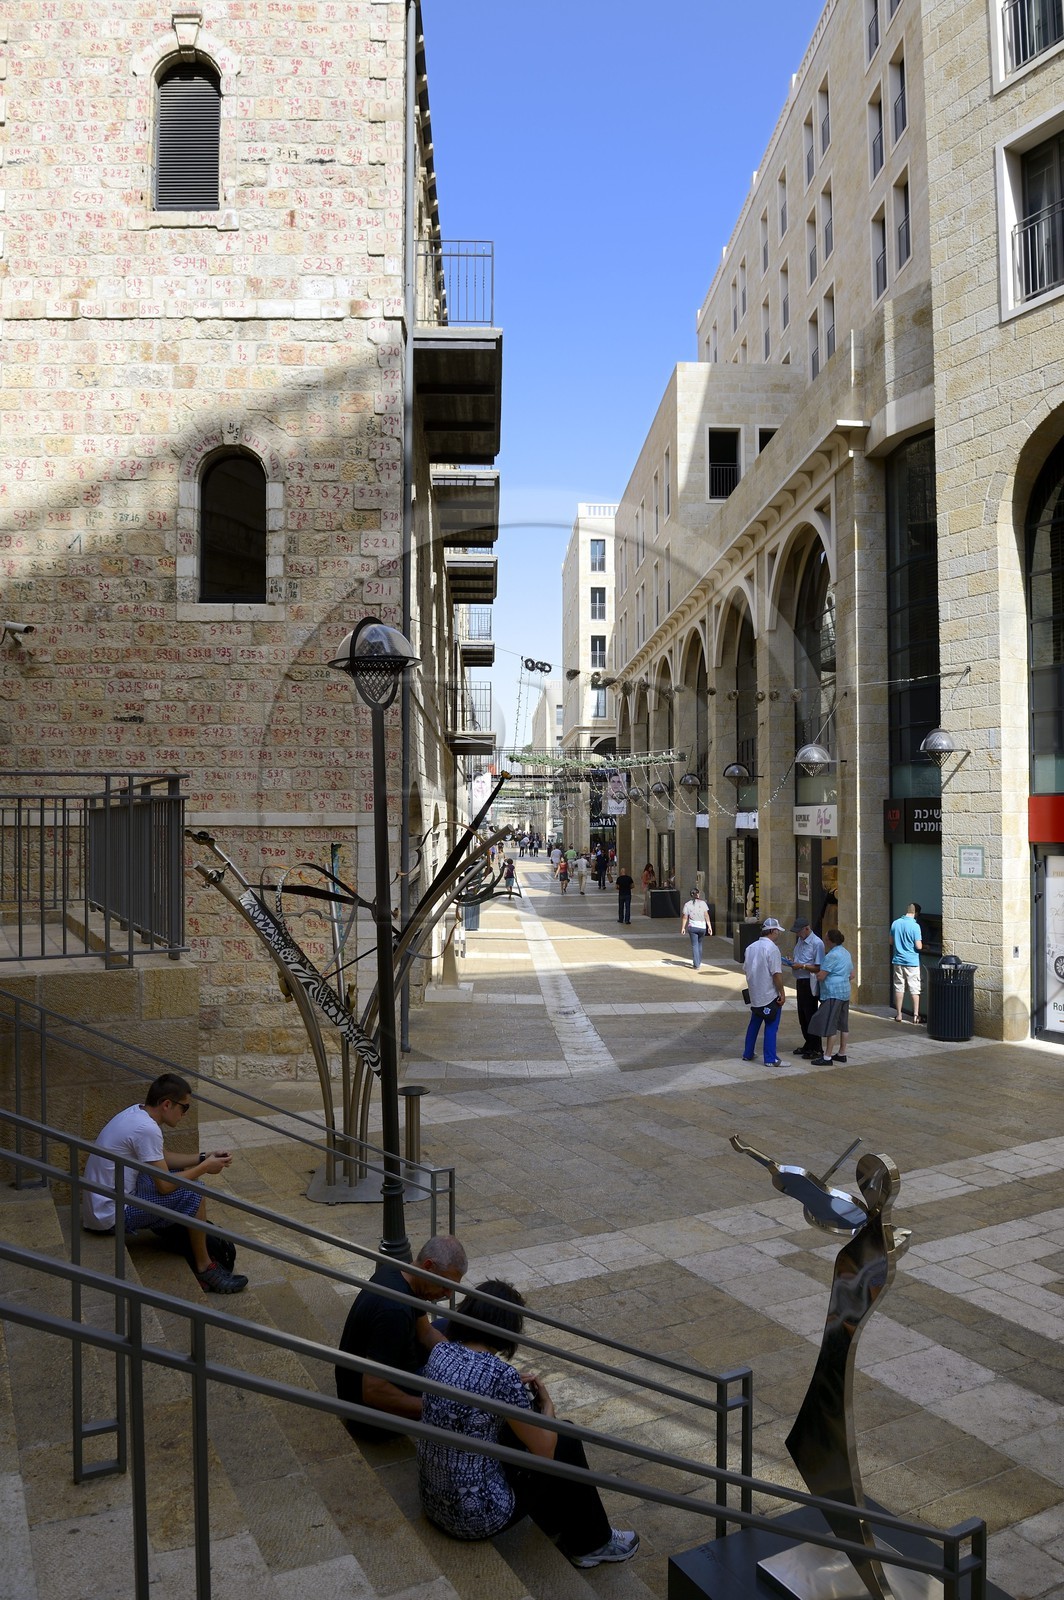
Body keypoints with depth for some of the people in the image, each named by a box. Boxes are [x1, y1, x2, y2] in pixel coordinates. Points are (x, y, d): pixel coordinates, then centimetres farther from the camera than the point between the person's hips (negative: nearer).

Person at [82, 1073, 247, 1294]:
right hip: (111, 1216, -10)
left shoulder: (136, 1113, 4)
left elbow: (161, 1161, 17)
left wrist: (203, 1157, 9)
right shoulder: (147, 1129, -24)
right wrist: (204, 1168, -8)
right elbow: (165, 1185, -20)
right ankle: (205, 1268, -1)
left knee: (180, 1175, 16)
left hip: (97, 1207, 10)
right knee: (192, 1192, -12)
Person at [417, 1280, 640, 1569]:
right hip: (477, 1518, -7)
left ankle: (559, 1526, 40)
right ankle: (591, 1543, 28)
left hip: (432, 1501, 7)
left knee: (519, 1431, 23)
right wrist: (547, 1404, 5)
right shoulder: (501, 1375, -24)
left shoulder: (440, 1352, -4)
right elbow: (544, 1451, -11)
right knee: (566, 1442, 9)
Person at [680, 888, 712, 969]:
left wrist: (683, 928, 7)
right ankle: (698, 962, 30)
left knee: (694, 945, 3)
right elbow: (706, 915, -5)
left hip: (692, 927, -1)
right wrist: (709, 926, -4)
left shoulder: (687, 904, -1)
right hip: (702, 927, 1)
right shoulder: (703, 903, 0)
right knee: (699, 944, 20)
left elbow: (684, 917, -2)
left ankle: (696, 965, -3)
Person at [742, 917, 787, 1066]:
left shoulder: (750, 947, 6)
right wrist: (782, 993, -12)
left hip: (755, 995, 7)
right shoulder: (772, 948, -17)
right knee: (771, 1027, 0)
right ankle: (770, 1059, 2)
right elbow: (777, 974, -20)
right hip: (770, 995, -7)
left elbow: (745, 969, 13)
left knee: (754, 1024, 18)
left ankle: (747, 1054, 24)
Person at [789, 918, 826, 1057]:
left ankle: (816, 1049, 8)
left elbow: (819, 968, -19)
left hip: (809, 983, -9)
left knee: (810, 1016, -1)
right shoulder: (800, 941, 9)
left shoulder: (817, 943, -17)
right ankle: (808, 1044, 28)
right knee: (802, 1015, 16)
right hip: (800, 982, 9)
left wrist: (802, 966, -24)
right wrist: (792, 961, 1)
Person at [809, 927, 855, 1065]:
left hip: (833, 993, -10)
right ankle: (842, 1054, 21)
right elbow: (851, 975, 22)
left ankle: (827, 1057, -5)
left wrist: (816, 974, 2)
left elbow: (820, 976, -17)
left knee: (830, 1025, -6)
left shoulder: (832, 955, -17)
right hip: (845, 993, 10)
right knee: (843, 1024, 14)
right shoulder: (847, 954, 14)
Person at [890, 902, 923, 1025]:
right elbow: (919, 946, -15)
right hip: (912, 962, -4)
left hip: (898, 960, 4)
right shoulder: (915, 926, -15)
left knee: (899, 988, 11)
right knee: (914, 989, 4)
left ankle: (898, 1015, 15)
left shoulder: (895, 923, 0)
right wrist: (922, 945, 6)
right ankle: (916, 1015, 5)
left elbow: (891, 942, 10)